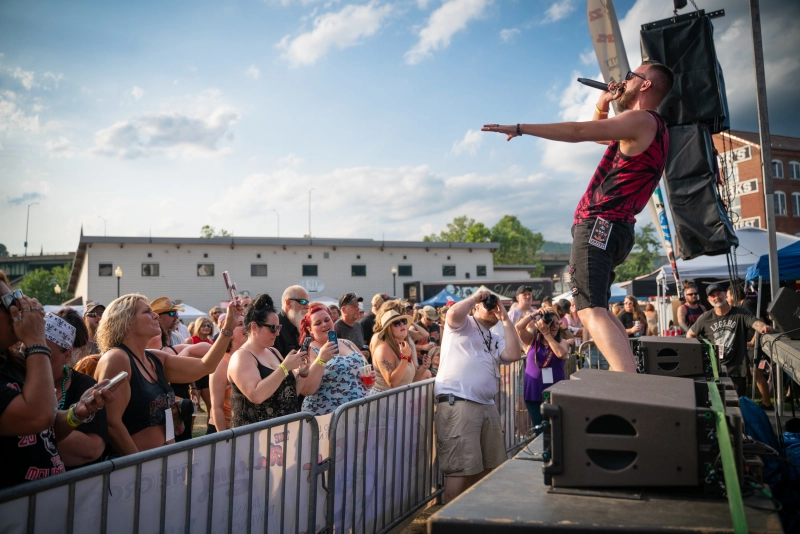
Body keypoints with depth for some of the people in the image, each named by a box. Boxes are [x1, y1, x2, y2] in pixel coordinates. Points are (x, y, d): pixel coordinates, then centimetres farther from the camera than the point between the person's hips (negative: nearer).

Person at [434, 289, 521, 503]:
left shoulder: (495, 340, 24)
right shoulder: (463, 324, 6)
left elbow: (514, 355, 5)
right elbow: (454, 312, -18)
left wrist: (505, 319, 8)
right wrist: (475, 296, -4)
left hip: (487, 405, 8)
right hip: (457, 404, -8)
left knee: (488, 465, 16)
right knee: (462, 467, -9)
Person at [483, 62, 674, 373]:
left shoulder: (642, 120, -7)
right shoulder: (645, 129, 23)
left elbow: (578, 132, -16)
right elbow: (596, 134, 36)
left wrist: (520, 128, -13)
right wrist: (603, 103, 17)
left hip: (599, 225, -11)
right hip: (608, 229, 11)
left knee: (591, 311, -23)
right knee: (596, 309, 17)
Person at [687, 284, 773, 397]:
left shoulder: (741, 314, -4)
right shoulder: (705, 318, 2)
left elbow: (756, 323, -22)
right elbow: (690, 335, 12)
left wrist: (763, 326, -46)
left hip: (737, 369, -1)